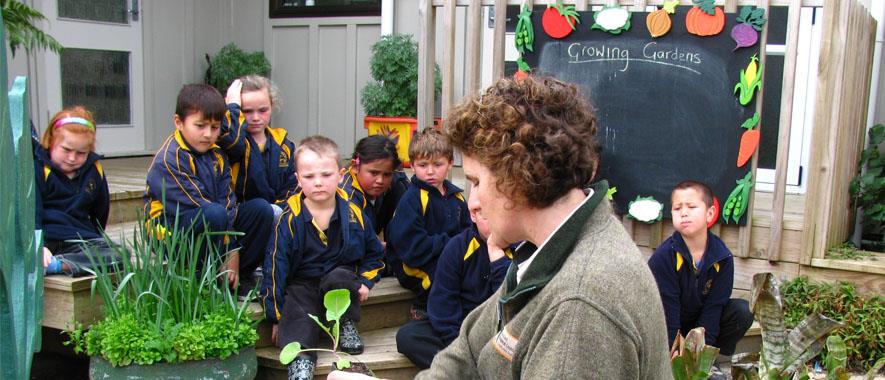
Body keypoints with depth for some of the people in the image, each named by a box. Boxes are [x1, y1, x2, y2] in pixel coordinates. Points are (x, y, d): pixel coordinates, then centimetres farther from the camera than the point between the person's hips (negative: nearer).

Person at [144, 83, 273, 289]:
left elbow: (227, 199, -3)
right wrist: (230, 245, -22)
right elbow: (196, 207, -23)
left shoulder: (216, 153, 6)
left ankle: (240, 276, -3)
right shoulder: (168, 160, -18)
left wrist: (233, 250, -14)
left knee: (261, 208, -8)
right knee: (215, 214, -36)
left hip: (211, 227, 7)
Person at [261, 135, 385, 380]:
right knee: (298, 317, -28)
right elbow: (276, 266, -3)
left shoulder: (354, 213, -1)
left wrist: (365, 281, -3)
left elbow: (373, 253, 15)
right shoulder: (290, 218, -6)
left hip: (342, 281, 1)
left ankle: (347, 325, -7)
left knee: (340, 277, -30)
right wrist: (276, 316, -3)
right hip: (302, 284, -1)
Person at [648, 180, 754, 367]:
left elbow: (714, 307, -15)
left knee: (743, 311, -18)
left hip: (703, 321, 4)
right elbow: (667, 308, -22)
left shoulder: (722, 257, -14)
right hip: (670, 325, -3)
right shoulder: (662, 257, -24)